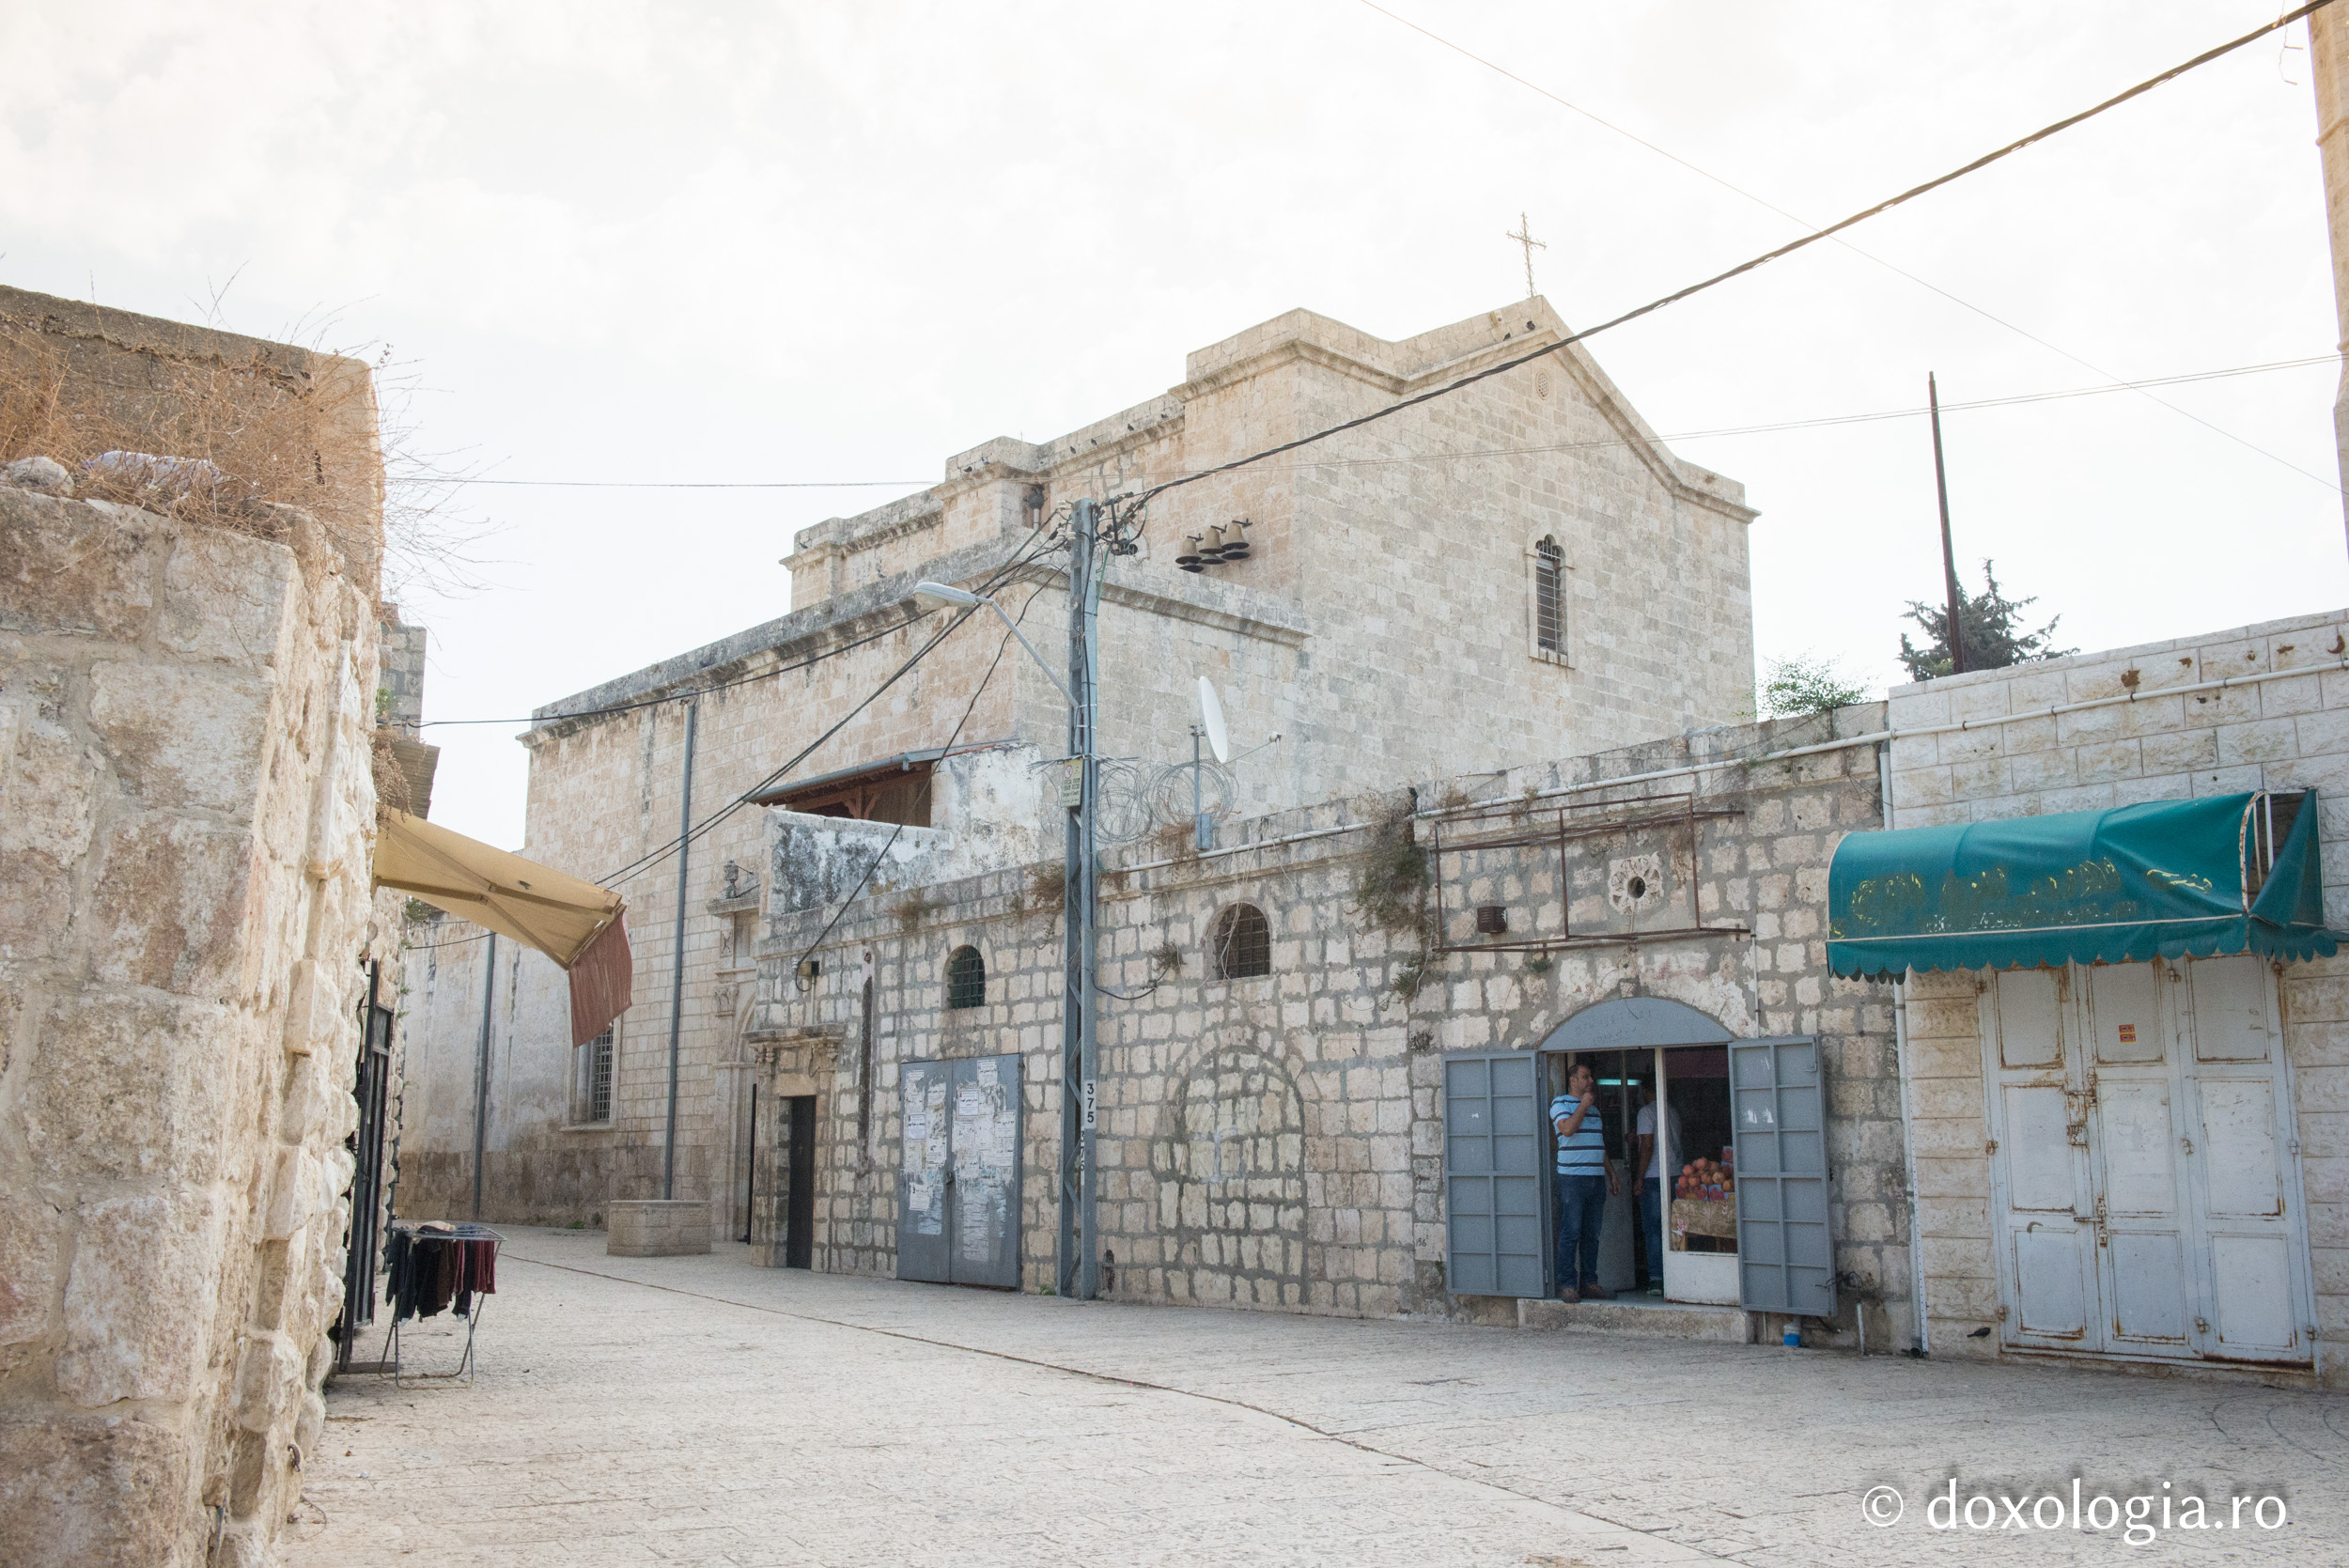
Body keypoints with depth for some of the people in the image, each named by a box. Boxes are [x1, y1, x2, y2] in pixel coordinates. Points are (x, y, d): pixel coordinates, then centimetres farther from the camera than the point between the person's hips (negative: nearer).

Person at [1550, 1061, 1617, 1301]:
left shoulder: (1593, 1108, 21)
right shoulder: (1560, 1103, -1)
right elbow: (1567, 1128, -20)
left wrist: (1611, 1173, 21)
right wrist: (1583, 1105, -10)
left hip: (1596, 1178, 7)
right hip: (1572, 1178, -7)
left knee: (1591, 1234, 7)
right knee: (1570, 1233, -7)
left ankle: (1589, 1282, 12)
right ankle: (1567, 1285, -5)